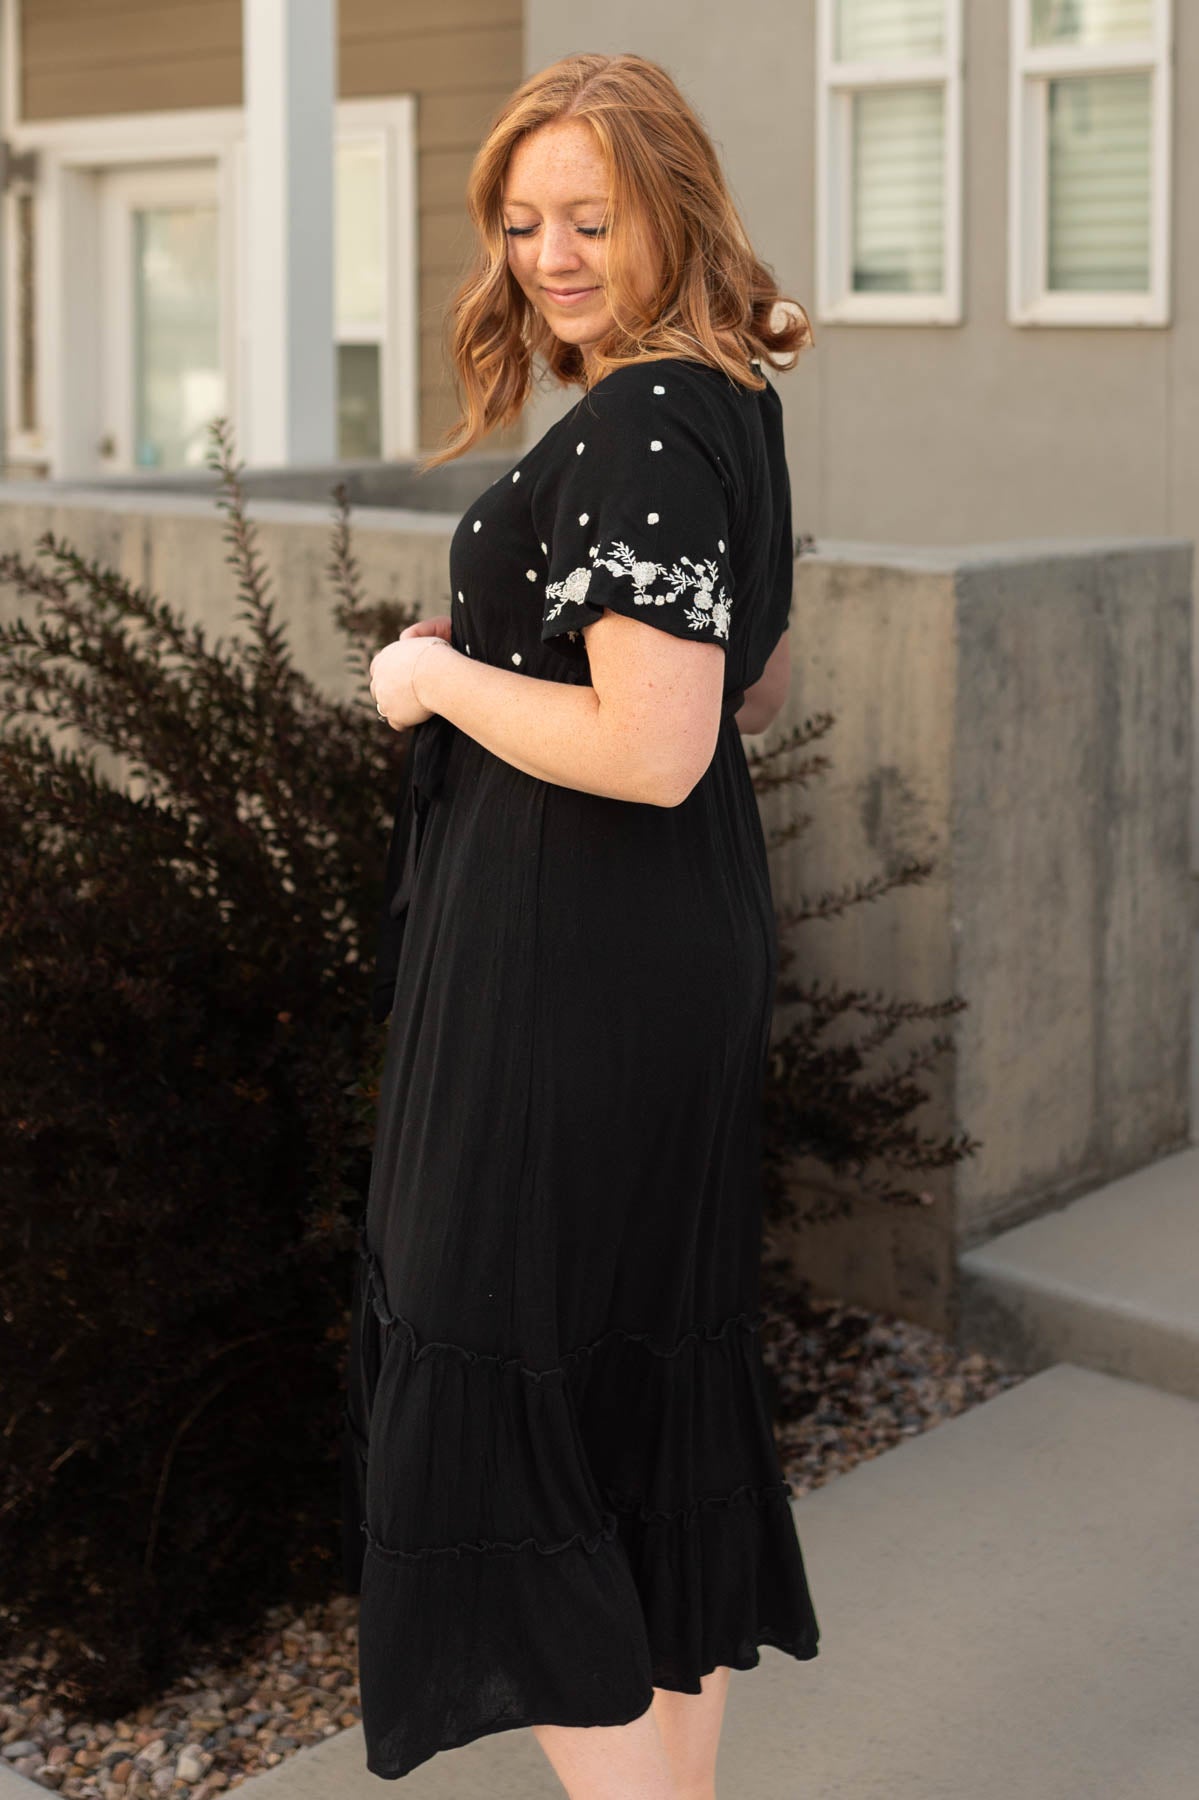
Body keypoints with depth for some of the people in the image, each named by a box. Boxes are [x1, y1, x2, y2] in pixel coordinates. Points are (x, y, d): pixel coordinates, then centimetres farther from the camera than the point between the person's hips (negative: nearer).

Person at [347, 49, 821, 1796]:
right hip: (694, 947, 10)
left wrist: (444, 677, -13)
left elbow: (654, 749, -26)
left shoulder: (635, 426, -19)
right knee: (663, 1363, 18)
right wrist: (521, 644, 15)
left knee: (490, 1385, 0)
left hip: (574, 975, -10)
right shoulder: (729, 406, 11)